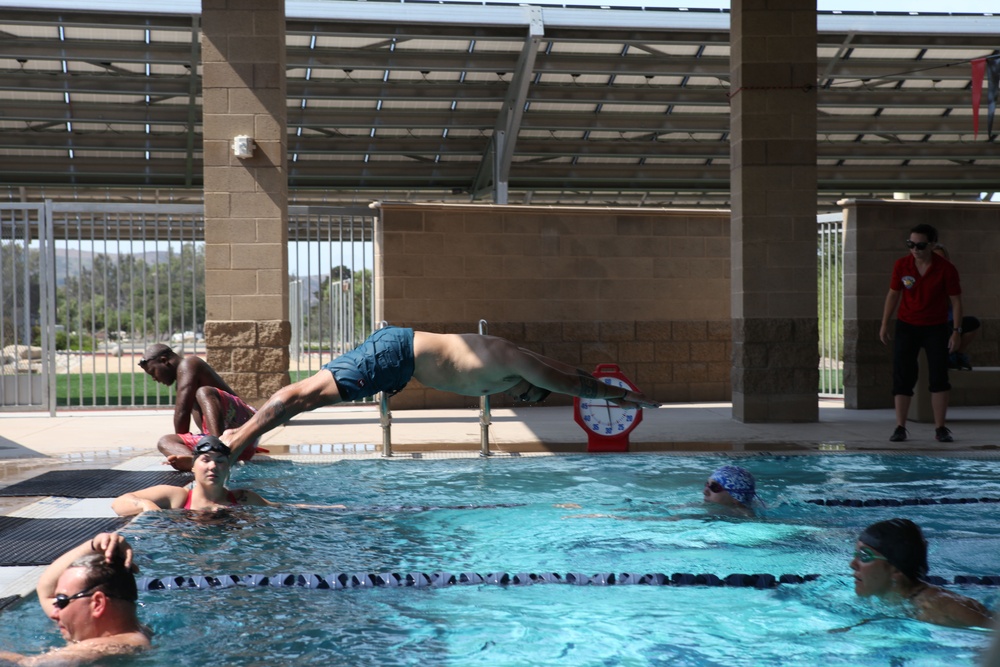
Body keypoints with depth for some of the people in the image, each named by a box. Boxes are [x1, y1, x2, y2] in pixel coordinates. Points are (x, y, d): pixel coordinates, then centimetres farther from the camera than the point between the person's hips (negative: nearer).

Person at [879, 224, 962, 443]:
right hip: (906, 326, 1)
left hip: (936, 328, -1)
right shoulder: (901, 265, -6)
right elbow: (893, 294, 5)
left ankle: (940, 428, 3)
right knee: (902, 377, -3)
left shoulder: (946, 268, -12)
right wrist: (884, 324, 3)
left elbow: (956, 301, -6)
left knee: (939, 377, -3)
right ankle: (900, 427, 2)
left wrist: (957, 330, -12)